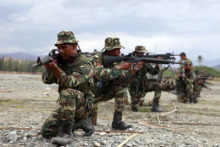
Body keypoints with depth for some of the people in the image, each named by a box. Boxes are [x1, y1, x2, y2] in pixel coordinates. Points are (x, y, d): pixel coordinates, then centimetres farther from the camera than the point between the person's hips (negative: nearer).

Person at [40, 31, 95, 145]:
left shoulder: (85, 65, -16)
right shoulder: (61, 61, 5)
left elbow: (70, 82, -32)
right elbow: (47, 80, -3)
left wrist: (55, 68, -46)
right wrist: (49, 68, -24)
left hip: (83, 105, -7)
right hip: (66, 105, 7)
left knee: (67, 92, -37)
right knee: (46, 132, -8)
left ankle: (65, 133, -33)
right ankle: (79, 121, 11)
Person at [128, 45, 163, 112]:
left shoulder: (145, 62, 2)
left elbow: (154, 72, -1)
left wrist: (157, 65, -19)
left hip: (144, 85, 4)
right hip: (134, 87, -4)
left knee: (158, 86, -23)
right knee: (135, 109, -10)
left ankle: (155, 106, -17)